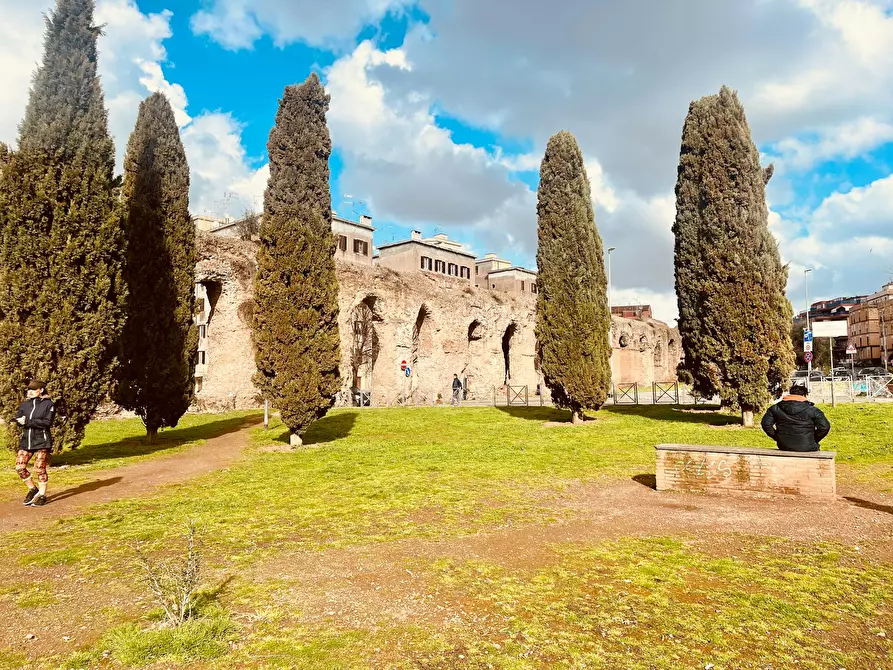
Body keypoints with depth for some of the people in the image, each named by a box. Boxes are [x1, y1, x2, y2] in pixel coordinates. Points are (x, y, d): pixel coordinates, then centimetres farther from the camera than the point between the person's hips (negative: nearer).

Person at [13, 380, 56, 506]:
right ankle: (32, 489, 21)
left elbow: (47, 422, -14)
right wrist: (21, 420, -19)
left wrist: (28, 421, -20)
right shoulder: (25, 404, 11)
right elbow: (18, 418, 3)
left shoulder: (48, 404, -6)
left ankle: (42, 495, 12)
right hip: (26, 440, 6)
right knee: (20, 466, 0)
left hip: (42, 441, -5)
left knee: (40, 469, -3)